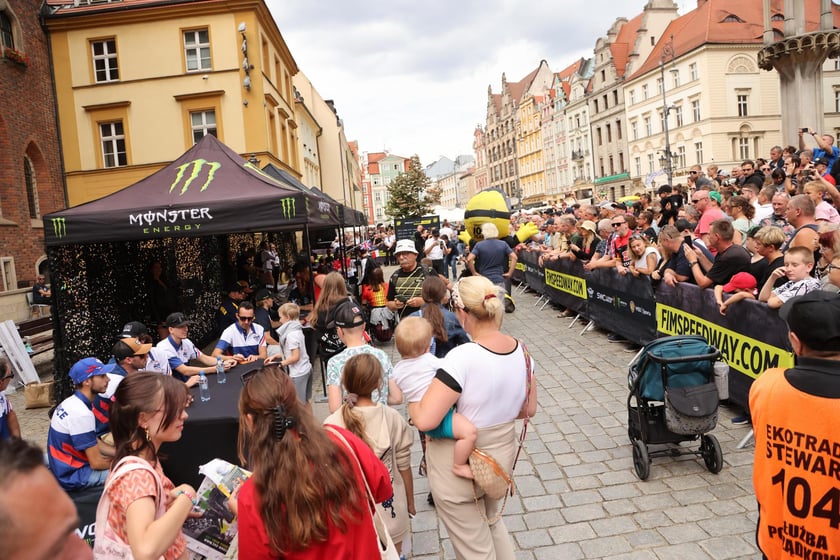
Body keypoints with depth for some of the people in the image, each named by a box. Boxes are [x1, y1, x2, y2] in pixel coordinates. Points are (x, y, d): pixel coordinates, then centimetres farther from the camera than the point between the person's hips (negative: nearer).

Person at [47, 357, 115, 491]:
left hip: (63, 468, 10)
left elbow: (92, 443, 12)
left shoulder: (71, 402, 2)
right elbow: (96, 463, -22)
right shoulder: (82, 414, -27)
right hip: (71, 476, -9)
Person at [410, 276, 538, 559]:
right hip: (502, 455, 6)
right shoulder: (521, 351, -7)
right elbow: (528, 409, 6)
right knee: (491, 521, 34)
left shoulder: (462, 357, -29)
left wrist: (413, 405, -11)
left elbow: (425, 420, -31)